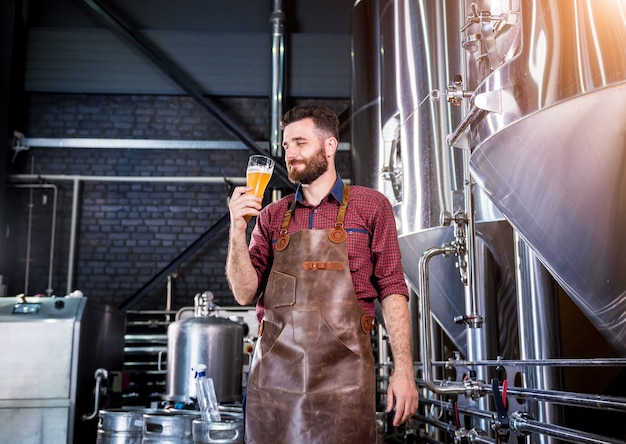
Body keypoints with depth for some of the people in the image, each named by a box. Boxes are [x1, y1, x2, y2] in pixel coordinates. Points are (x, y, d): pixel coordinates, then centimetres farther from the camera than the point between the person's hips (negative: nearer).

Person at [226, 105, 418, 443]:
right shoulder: (272, 216, 13)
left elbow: (391, 290, 1)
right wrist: (238, 229, -6)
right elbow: (245, 293, 7)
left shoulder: (370, 205, 5)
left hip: (342, 367, -2)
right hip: (274, 365, 3)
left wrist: (403, 369, -7)